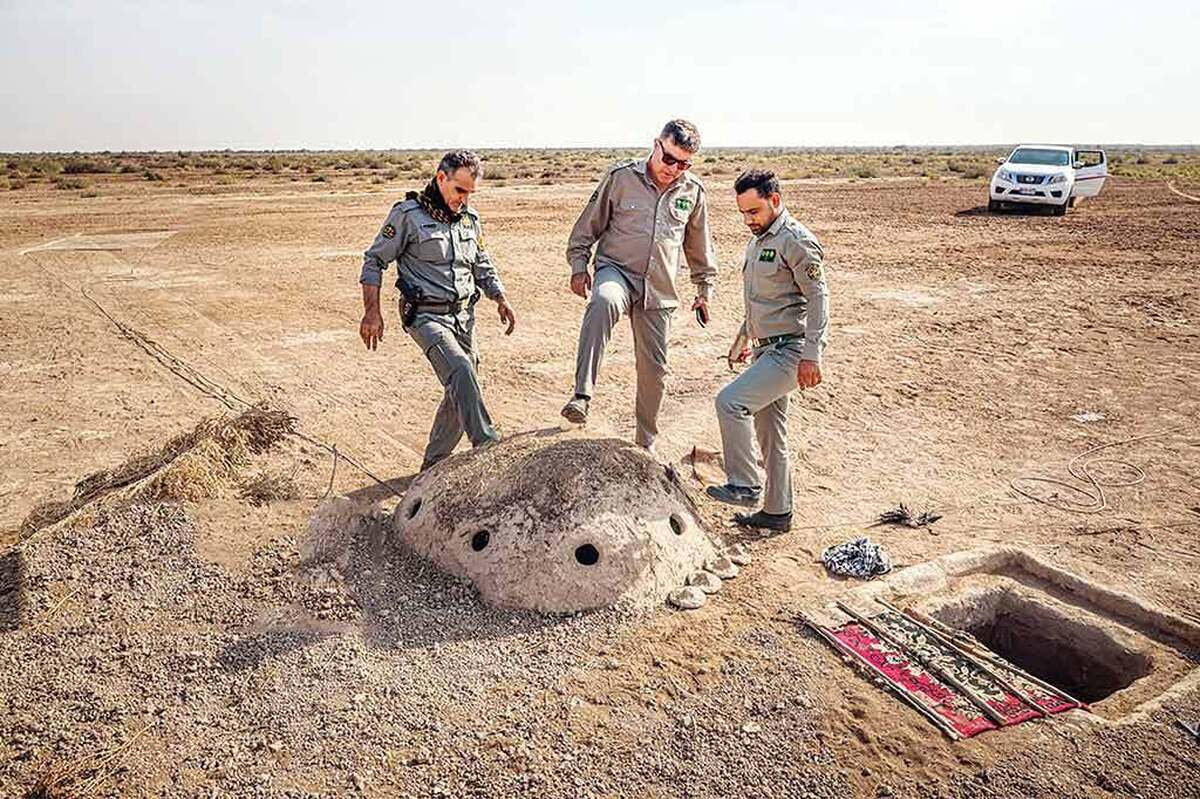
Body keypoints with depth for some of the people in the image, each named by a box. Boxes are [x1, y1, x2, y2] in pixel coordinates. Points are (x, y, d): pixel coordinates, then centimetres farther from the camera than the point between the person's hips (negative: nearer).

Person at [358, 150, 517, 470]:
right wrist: (372, 311, -11)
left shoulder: (469, 219, 12)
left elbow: (482, 266, 23)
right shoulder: (408, 214, -7)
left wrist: (500, 300, 8)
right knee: (461, 371, -29)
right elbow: (373, 260, -3)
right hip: (426, 315, -6)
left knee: (461, 392, 5)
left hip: (463, 315, 7)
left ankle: (434, 465, 20)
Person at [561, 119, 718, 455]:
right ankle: (582, 395, -41)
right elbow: (589, 224, 4)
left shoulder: (693, 191, 5)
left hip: (660, 291, 3)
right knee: (602, 302, -39)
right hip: (616, 270, -3)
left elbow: (700, 247, 18)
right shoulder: (621, 177, -4)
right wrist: (579, 266, -1)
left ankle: (646, 442, 27)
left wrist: (705, 289, 20)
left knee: (654, 367, 7)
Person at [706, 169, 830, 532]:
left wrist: (811, 355, -22)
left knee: (730, 401, -21)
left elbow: (818, 298, -16)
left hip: (790, 350, -10)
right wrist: (743, 337, 30)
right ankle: (777, 512, 22)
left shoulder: (797, 241, -12)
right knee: (770, 432, 12)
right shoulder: (757, 241, 17)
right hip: (768, 349, 10)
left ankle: (744, 486, -8)